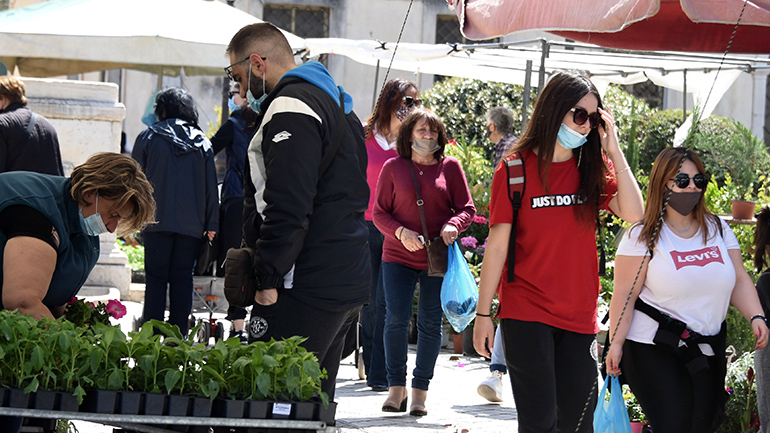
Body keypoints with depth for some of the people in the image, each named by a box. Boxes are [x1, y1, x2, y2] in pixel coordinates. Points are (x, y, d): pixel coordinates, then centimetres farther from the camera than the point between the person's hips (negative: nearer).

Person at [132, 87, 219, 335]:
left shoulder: (149, 137, 1)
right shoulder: (202, 142, 8)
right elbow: (211, 186, 7)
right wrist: (211, 224, 10)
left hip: (157, 221, -2)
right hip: (191, 223, 2)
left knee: (156, 278, 1)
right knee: (183, 278, 5)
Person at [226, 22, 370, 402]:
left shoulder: (292, 107, -12)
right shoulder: (337, 105, 22)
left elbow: (288, 207, -21)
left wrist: (268, 278, -17)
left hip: (308, 291, -10)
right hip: (350, 283, 10)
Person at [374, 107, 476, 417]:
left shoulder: (450, 167, 5)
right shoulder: (394, 167, 4)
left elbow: (467, 209, 6)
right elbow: (379, 213, 4)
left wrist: (453, 226, -16)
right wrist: (400, 232, -14)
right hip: (398, 256, -1)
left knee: (430, 323, 2)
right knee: (396, 318, -11)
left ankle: (420, 392, 11)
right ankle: (396, 388, 0)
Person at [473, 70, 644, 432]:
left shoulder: (591, 168, 7)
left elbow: (633, 213, -8)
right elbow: (497, 245, -3)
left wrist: (613, 149, -7)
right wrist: (483, 314, -3)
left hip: (578, 317, 4)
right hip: (526, 315, -4)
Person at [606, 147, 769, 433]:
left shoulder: (718, 229, 9)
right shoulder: (643, 237, -5)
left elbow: (739, 280, 10)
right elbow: (624, 294, -8)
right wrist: (616, 343, -12)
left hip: (708, 350, 5)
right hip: (654, 349, -5)